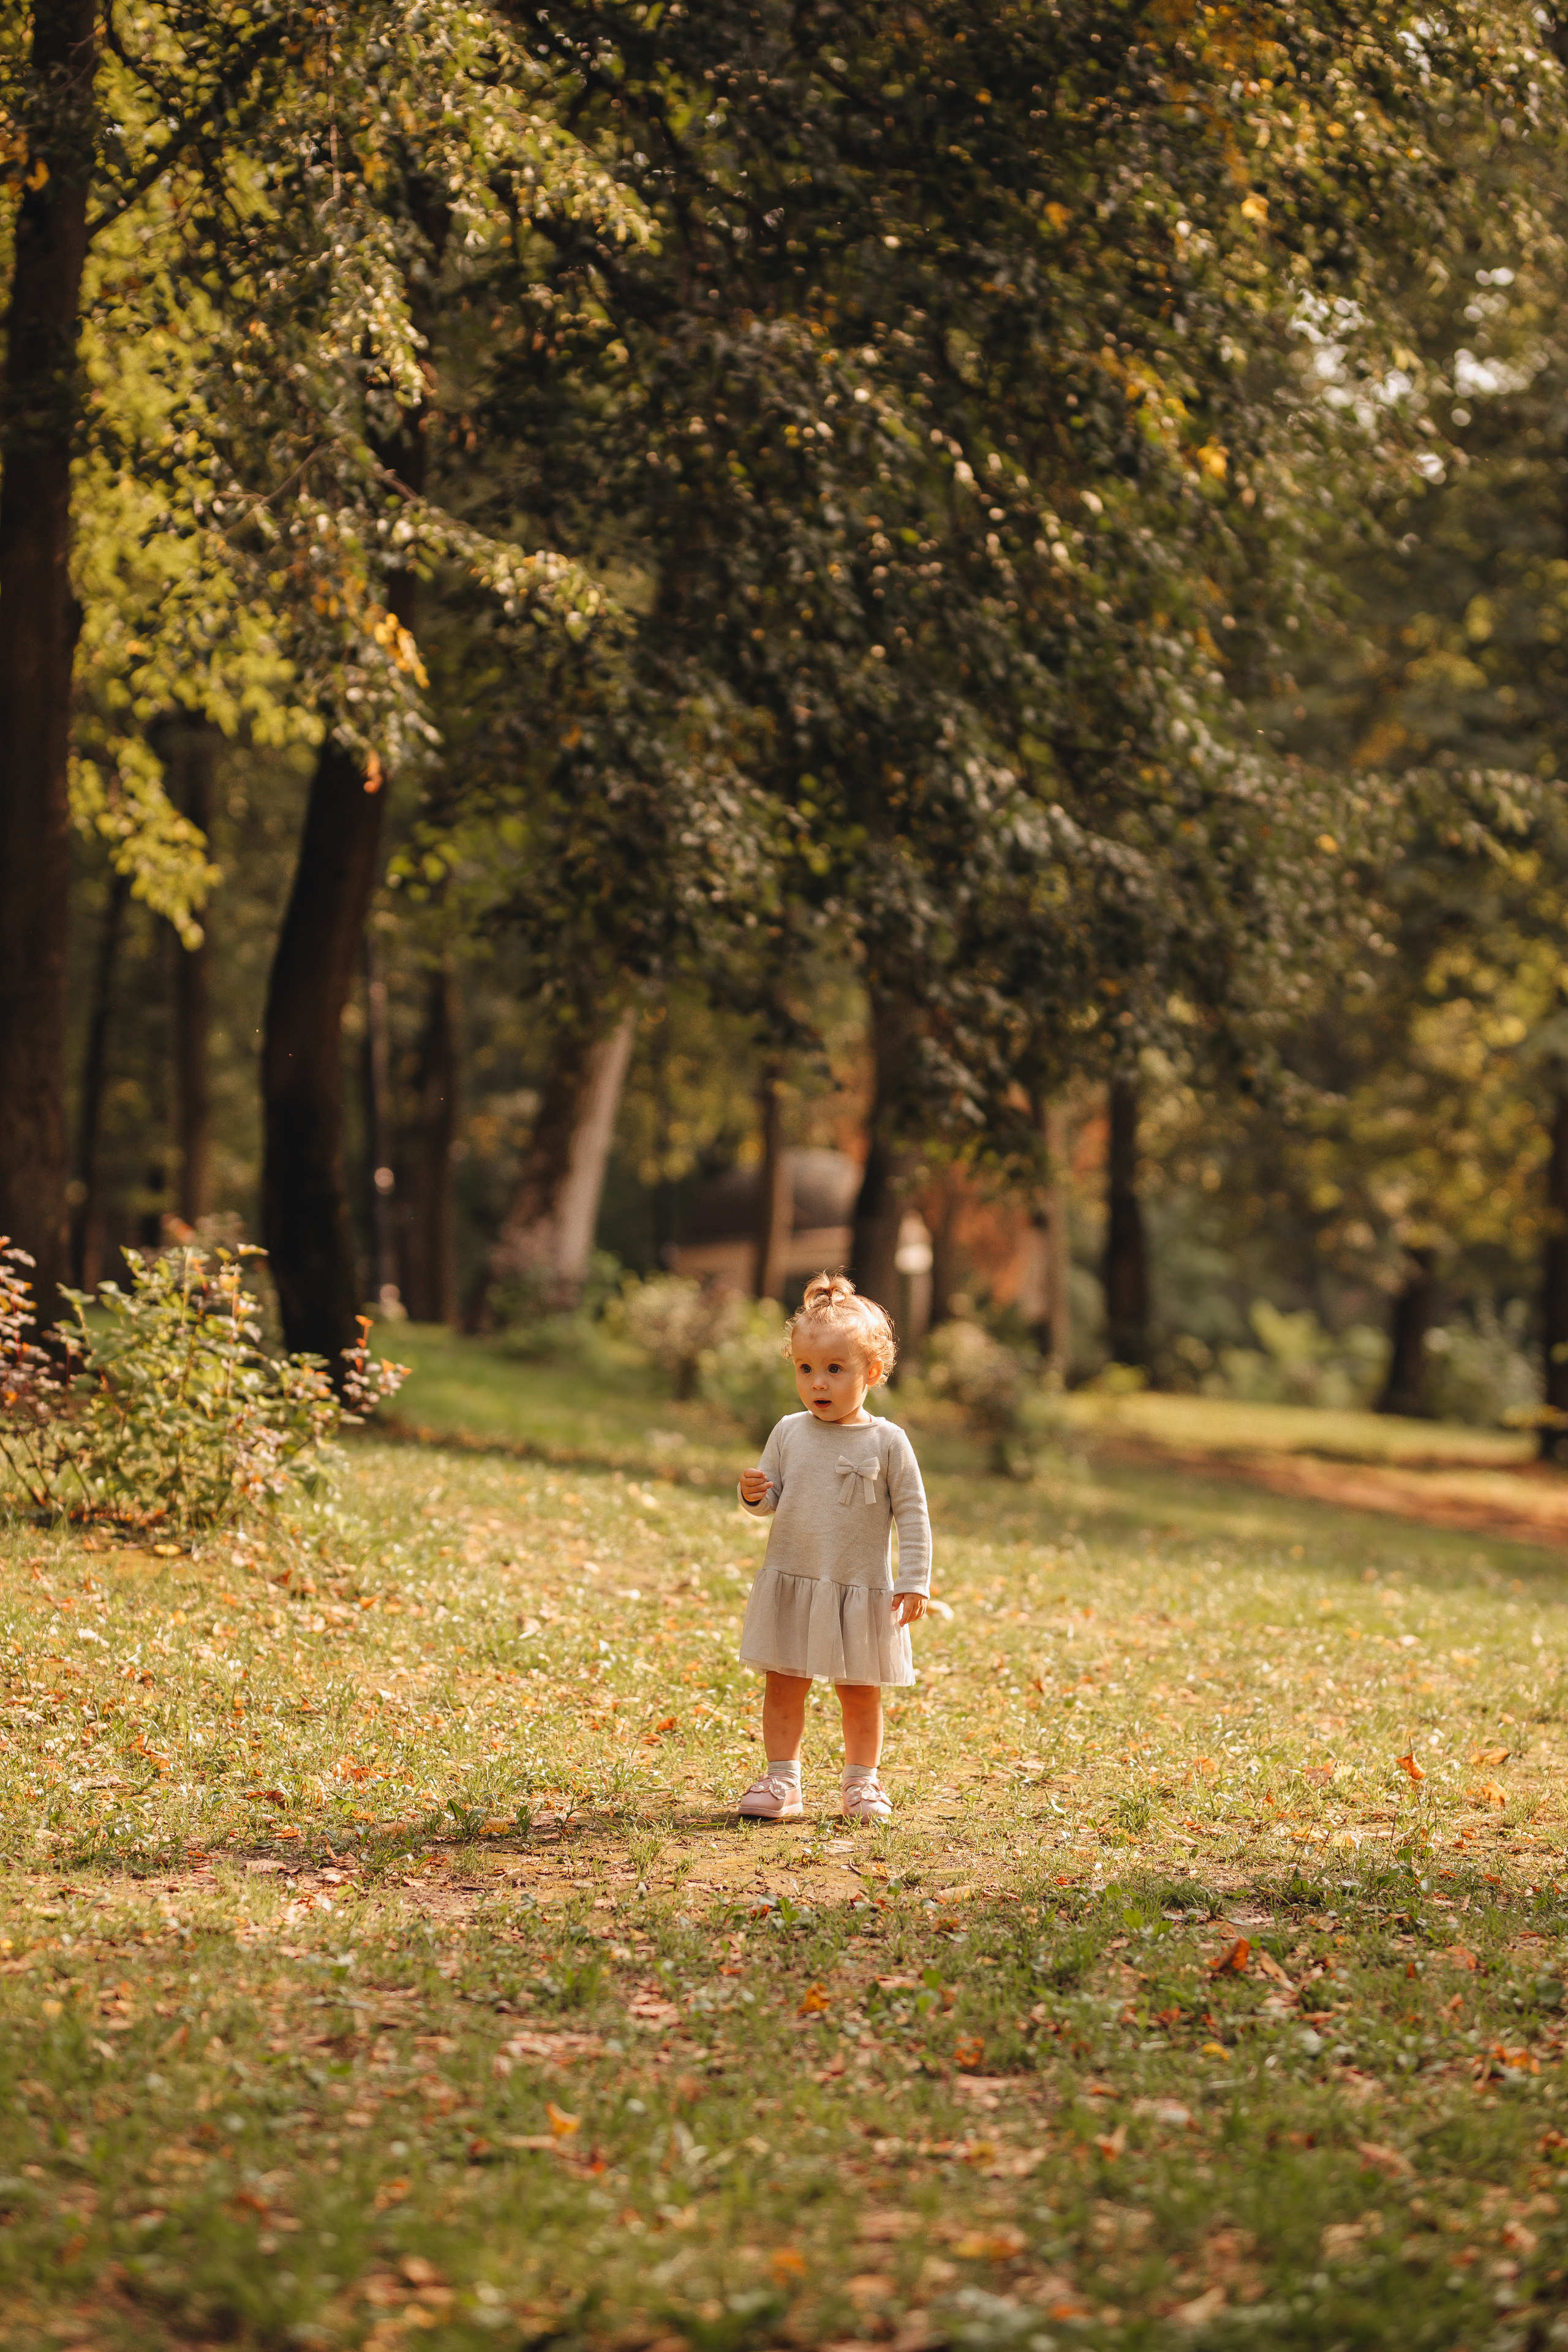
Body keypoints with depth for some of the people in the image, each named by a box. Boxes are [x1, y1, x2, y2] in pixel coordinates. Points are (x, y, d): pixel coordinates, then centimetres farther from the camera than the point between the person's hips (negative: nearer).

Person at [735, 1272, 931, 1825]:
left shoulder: (887, 1442, -7)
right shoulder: (789, 1433, 1)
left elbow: (912, 1514, -4)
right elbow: (771, 1498, 7)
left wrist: (915, 1582, -9)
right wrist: (754, 1495, -17)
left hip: (861, 1590, -2)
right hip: (790, 1584, 2)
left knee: (860, 1695, 8)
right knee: (783, 1687, 6)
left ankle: (861, 1783, 22)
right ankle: (782, 1782, 16)